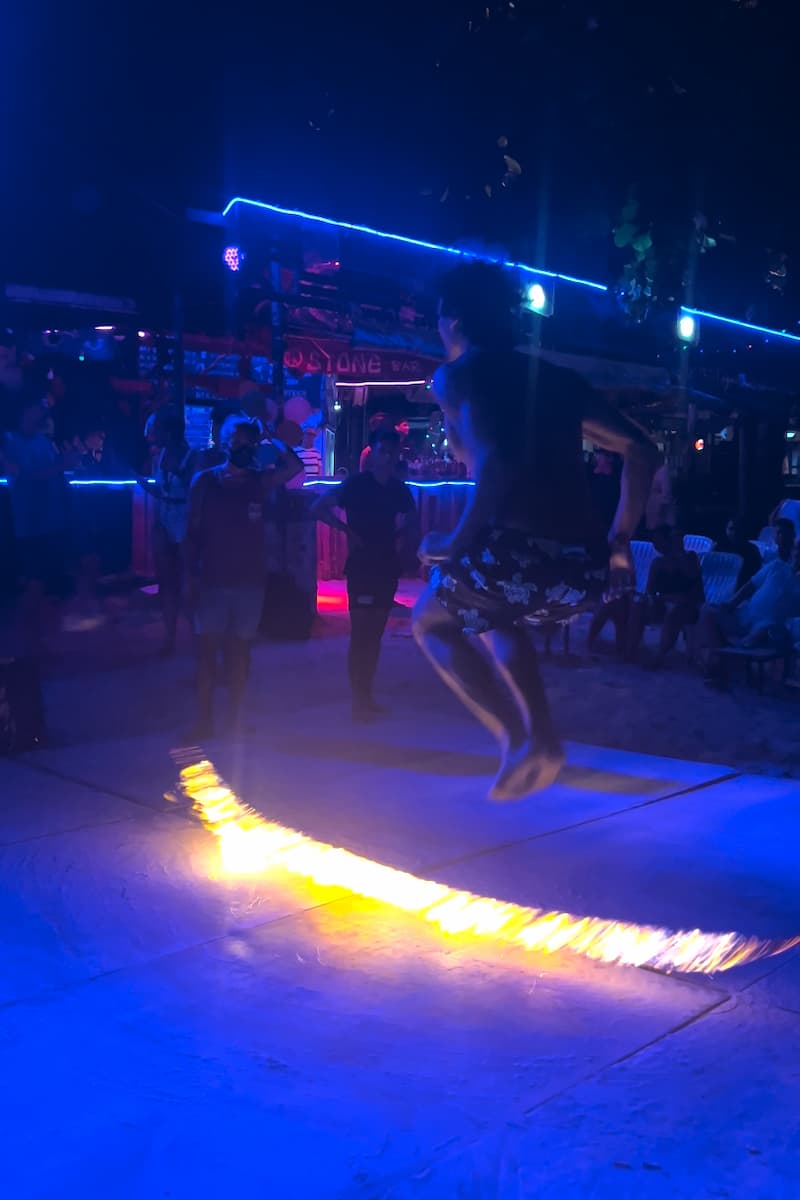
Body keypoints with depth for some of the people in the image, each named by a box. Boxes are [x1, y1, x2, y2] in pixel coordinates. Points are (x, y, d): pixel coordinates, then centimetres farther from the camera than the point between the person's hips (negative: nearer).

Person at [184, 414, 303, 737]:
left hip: (250, 580, 1)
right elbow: (192, 533, 0)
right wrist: (192, 576, -5)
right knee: (207, 648, -1)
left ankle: (236, 719, 18)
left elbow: (294, 467, -14)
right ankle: (204, 720, 7)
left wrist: (269, 438, -12)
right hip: (212, 581, -1)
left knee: (239, 650, 9)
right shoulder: (204, 481, 0)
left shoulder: (259, 481, 3)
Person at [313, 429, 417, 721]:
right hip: (361, 567, -6)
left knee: (375, 633, 11)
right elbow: (319, 508, -8)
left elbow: (410, 515, 24)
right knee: (360, 634, -4)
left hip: (387, 567, 6)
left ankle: (368, 697, 19)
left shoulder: (399, 489, 6)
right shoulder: (356, 484, -8)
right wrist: (347, 530, -13)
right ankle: (358, 702, 0)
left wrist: (400, 533, 5)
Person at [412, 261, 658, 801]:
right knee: (490, 612, 36)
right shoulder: (557, 378, 22)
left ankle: (520, 739, 6)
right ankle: (545, 740, 20)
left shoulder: (458, 375, 5)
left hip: (516, 554, -6)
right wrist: (620, 542, 23)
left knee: (432, 621, 25)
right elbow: (642, 451, 20)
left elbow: (495, 464, -14)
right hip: (583, 569, 6)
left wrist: (458, 543, -6)